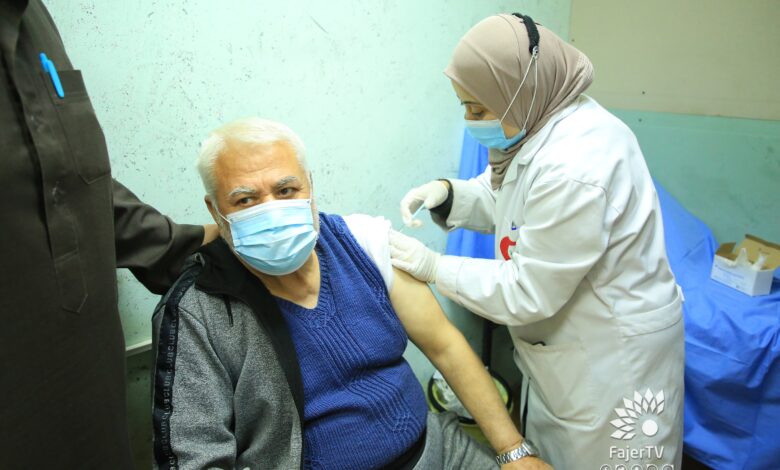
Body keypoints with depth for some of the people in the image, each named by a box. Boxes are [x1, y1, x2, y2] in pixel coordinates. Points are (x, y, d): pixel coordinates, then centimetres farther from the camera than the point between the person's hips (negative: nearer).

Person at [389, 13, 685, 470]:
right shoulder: (545, 121, -3)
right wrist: (448, 193, -9)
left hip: (611, 356, -8)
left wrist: (435, 268, -19)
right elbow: (503, 199, 10)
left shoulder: (574, 168, -33)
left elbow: (527, 293, -26)